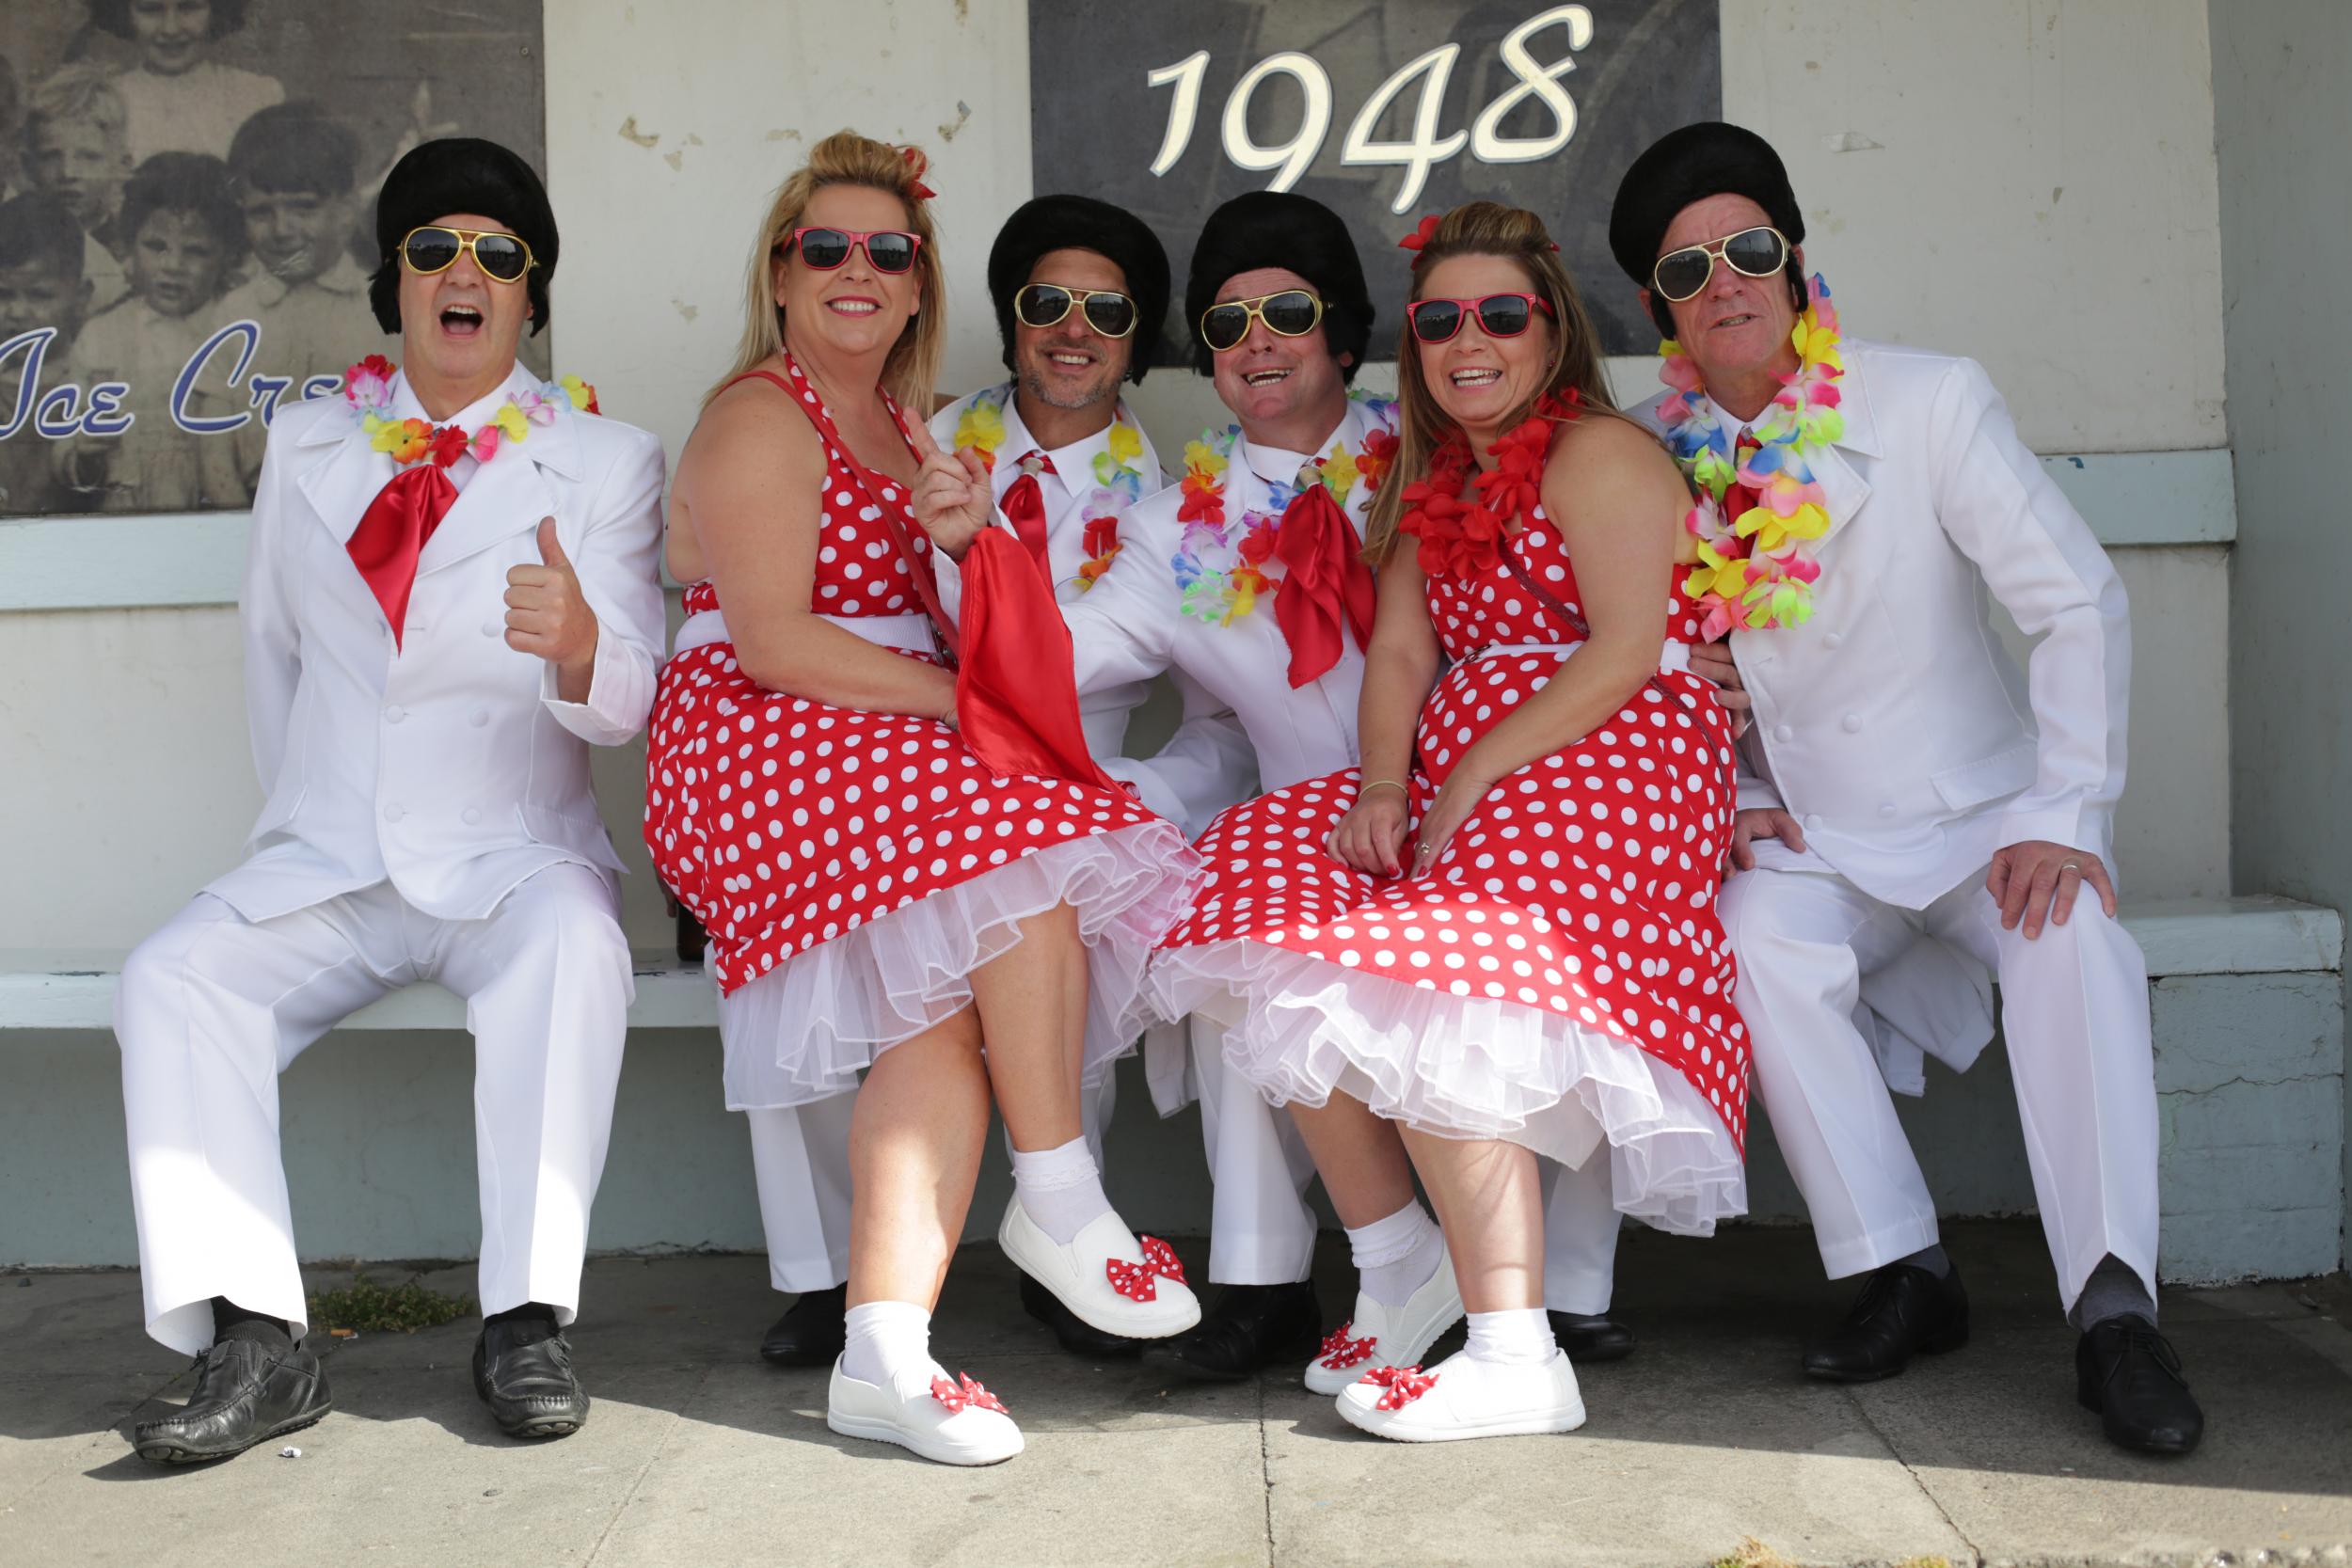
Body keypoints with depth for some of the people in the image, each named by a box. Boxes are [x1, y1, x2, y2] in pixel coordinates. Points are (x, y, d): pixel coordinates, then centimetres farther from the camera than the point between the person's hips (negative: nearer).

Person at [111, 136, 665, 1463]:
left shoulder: (606, 460, 3)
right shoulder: (307, 446, 14)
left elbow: (626, 702, -7)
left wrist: (577, 639, -30)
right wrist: (306, 813, 13)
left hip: (512, 858, -3)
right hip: (323, 863, 3)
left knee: (576, 947, -35)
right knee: (170, 979, -23)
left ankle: (526, 1317, -30)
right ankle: (256, 1340, -23)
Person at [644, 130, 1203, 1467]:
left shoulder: (902, 428, 25)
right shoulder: (760, 419, -1)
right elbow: (774, 643, -13)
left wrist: (969, 529, 1)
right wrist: (951, 699, -13)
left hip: (890, 743, 7)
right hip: (764, 746, -7)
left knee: (947, 993, -20)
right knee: (1024, 853, -29)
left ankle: (888, 1352, -26)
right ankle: (1058, 1199, -16)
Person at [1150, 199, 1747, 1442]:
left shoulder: (1600, 454, -2)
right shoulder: (1437, 479, 22)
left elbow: (1627, 653, -14)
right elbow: (1400, 655, 13)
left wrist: (1472, 778, -17)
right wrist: (1382, 785, -7)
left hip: (1605, 770, -8)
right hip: (1461, 777, 8)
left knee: (1426, 996, -26)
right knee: (1278, 931, -9)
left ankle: (1515, 1358, -24)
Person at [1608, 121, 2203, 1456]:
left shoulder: (1932, 402, -7)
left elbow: (2082, 605, -9)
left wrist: (2063, 816, -17)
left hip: (1986, 819, -1)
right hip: (1808, 845, 2)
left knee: (2071, 937, -31)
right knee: (1758, 943, -29)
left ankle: (2115, 1309, -26)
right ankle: (1904, 1274, -17)